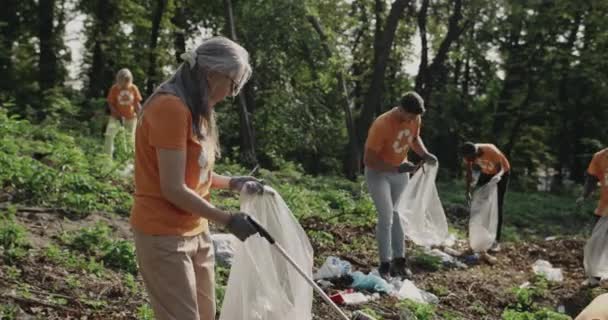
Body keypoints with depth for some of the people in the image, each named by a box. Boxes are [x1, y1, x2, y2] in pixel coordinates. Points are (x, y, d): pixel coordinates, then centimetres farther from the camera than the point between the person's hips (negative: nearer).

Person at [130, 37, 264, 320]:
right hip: (164, 236, -10)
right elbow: (174, 189, -22)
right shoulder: (170, 107, -20)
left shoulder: (194, 109, 11)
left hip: (195, 231, 10)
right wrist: (227, 220, -16)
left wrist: (232, 183, 1)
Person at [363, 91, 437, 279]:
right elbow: (368, 160, -30)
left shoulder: (415, 119, -13)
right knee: (386, 217, -11)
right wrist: (397, 169, -37)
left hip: (401, 171, 6)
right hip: (378, 173, -6)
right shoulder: (382, 125, -33)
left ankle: (399, 261, 18)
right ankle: (385, 265, -1)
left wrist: (424, 154, -10)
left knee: (399, 215, 10)